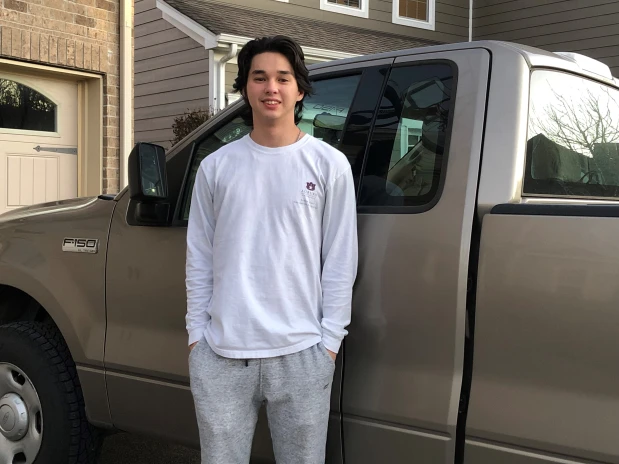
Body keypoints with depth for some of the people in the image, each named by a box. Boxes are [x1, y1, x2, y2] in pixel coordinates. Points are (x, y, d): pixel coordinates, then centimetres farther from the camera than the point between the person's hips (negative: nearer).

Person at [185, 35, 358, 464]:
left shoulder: (329, 164, 1)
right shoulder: (216, 166, 6)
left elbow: (340, 261, 0)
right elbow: (200, 258, 8)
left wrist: (330, 340, -3)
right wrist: (196, 334, 5)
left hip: (300, 354, -1)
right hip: (221, 354, 2)